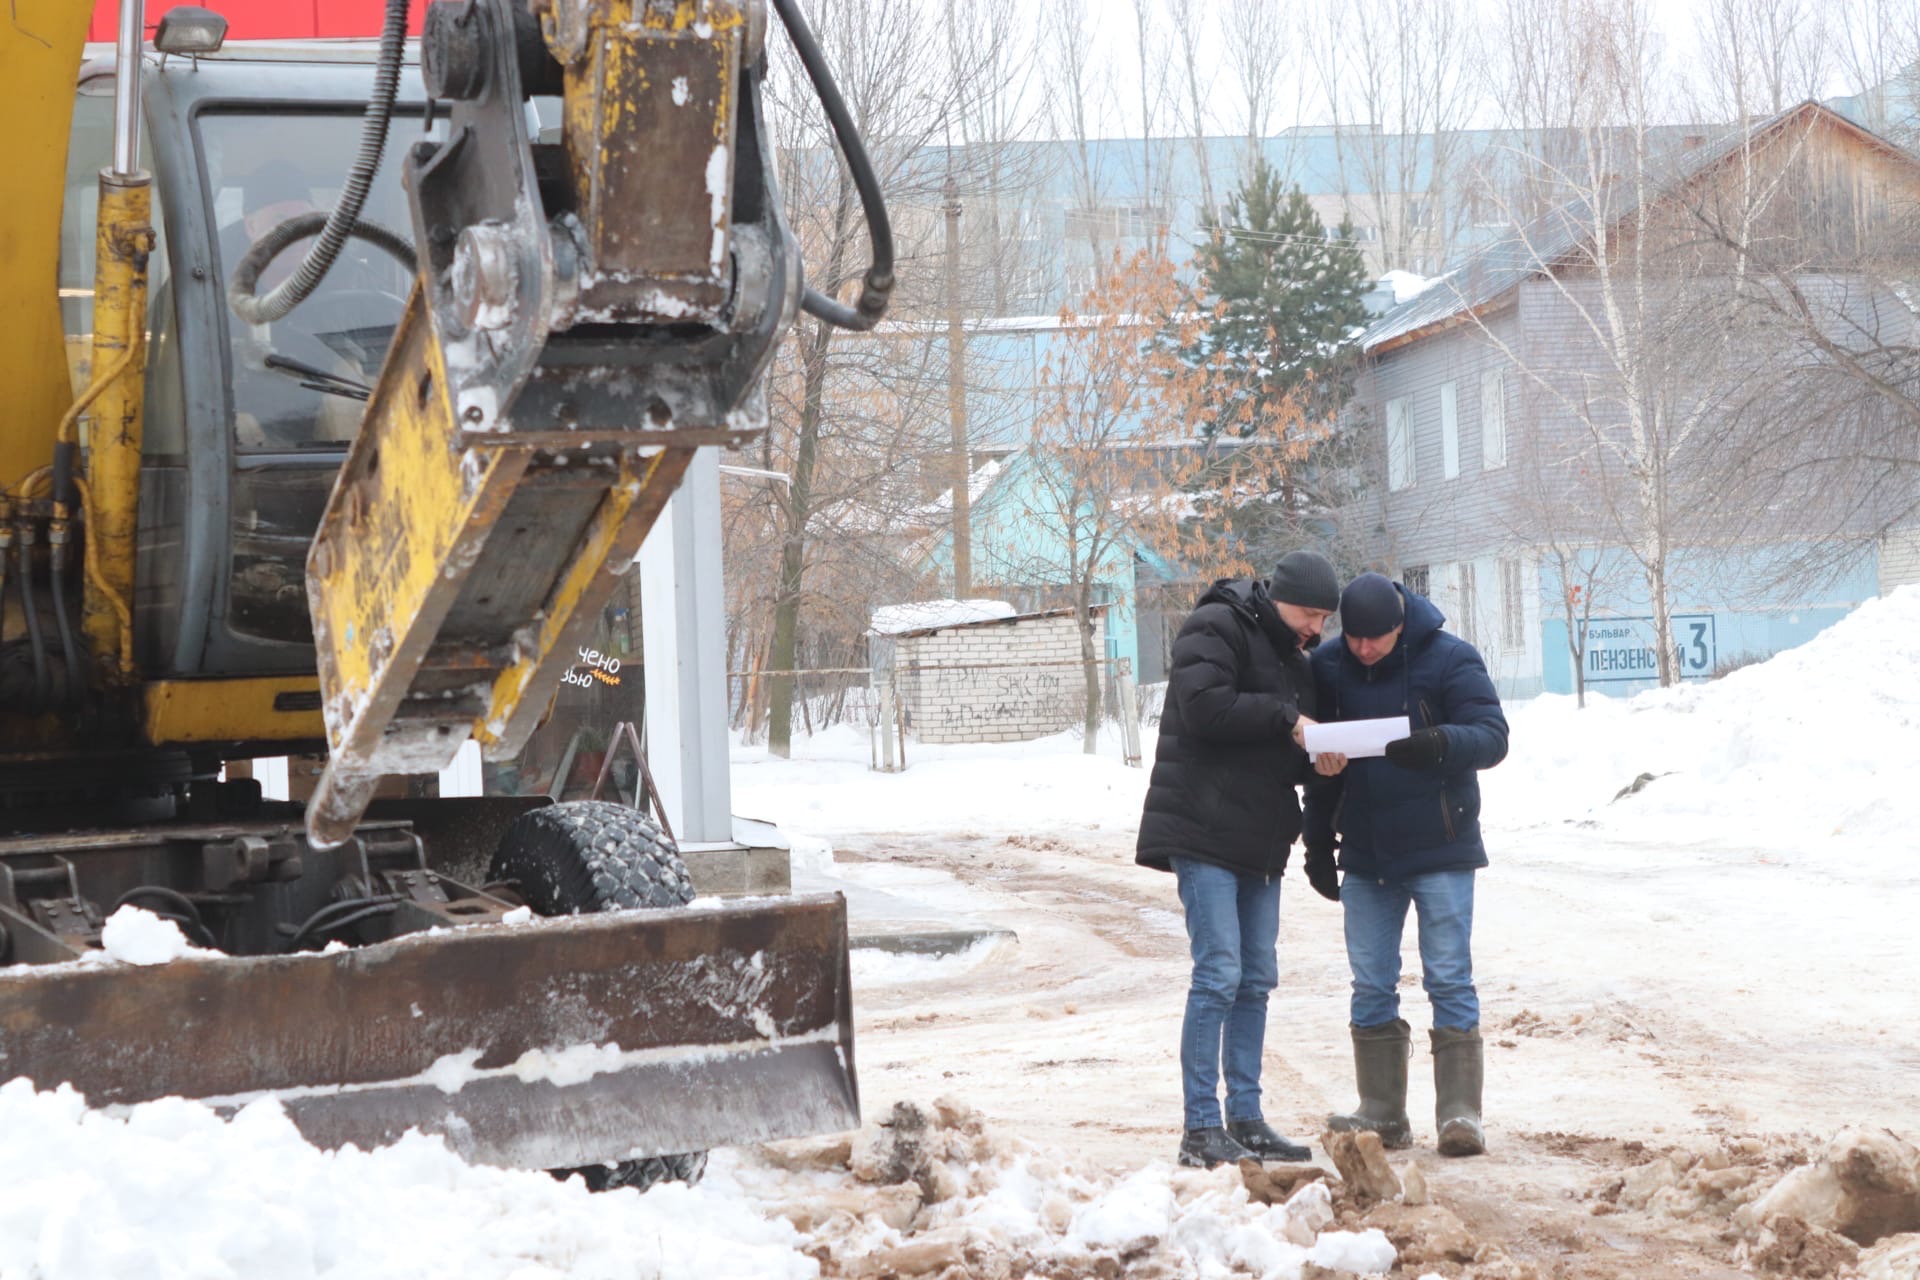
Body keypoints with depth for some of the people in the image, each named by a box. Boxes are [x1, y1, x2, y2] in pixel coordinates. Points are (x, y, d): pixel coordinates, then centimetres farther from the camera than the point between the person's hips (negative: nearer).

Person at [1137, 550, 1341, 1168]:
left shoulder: (1291, 655, 20)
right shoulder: (1216, 628, -7)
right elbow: (1204, 706, -22)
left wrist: (1318, 756, -1)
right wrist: (1286, 721, -16)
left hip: (1258, 839, 9)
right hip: (1204, 832, -9)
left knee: (1256, 979, 9)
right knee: (1218, 974, -12)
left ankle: (1246, 1119, 16)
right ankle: (1201, 1129, -9)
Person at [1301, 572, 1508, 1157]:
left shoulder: (1449, 658, -9)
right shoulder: (1326, 667, 3)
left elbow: (1492, 736, -13)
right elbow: (1320, 763, 12)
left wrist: (1439, 743, -34)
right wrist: (1317, 844, 11)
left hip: (1440, 851, -4)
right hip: (1364, 856, 4)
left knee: (1449, 981, -4)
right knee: (1371, 987, 7)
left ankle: (1460, 1114, 1)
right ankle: (1382, 1113, 14)